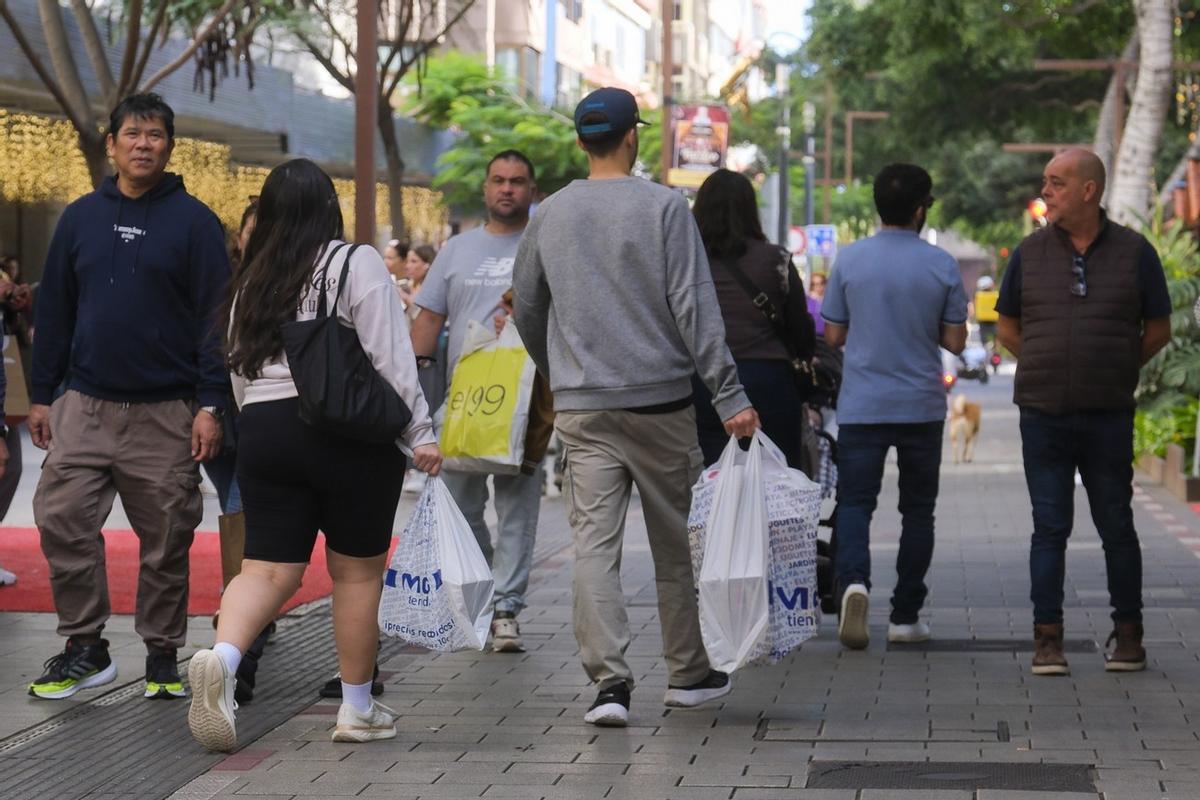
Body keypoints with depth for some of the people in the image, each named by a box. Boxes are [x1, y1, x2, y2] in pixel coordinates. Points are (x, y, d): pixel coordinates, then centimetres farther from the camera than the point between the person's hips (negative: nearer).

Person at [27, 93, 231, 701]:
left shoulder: (193, 222, -1)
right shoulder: (81, 218, 8)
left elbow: (215, 318, -4)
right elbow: (54, 311, 13)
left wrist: (211, 405, -10)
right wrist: (41, 395, 9)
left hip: (166, 415, -3)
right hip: (85, 406, 3)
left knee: (166, 542, 3)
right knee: (61, 521, -4)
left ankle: (162, 658, 15)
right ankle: (85, 648, 9)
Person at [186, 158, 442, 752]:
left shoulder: (251, 280, 13)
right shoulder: (357, 264, -5)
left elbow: (240, 374, 15)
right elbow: (391, 360, -10)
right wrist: (421, 435, -7)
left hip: (263, 431, 4)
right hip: (350, 435, -4)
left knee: (267, 568, 3)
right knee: (357, 571, 6)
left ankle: (221, 657, -25)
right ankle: (357, 708, 12)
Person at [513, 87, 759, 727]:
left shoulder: (550, 215, 6)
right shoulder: (663, 207, -5)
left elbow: (525, 309, 15)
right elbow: (694, 307, -11)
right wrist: (729, 395, -10)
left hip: (581, 408, 2)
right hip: (660, 400, -2)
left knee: (595, 545, -2)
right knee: (676, 541, 11)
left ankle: (609, 679, -13)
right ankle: (688, 673, 21)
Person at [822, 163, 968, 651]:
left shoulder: (849, 261, -3)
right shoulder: (942, 266, -4)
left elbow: (833, 335, 3)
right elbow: (955, 341, 0)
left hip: (861, 406, 0)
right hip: (922, 407, 0)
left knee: (855, 502, 2)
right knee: (917, 509, 11)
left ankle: (854, 579, -26)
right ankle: (905, 616, 13)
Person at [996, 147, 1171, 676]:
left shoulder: (1134, 252, 0)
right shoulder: (1030, 253, 4)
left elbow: (1159, 330, 8)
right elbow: (1007, 328, 14)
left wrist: (1113, 371, 8)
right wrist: (1049, 368, 10)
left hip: (1109, 415, -1)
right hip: (1042, 414, 1)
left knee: (1115, 524, 5)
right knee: (1050, 526, 2)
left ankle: (1128, 635, 15)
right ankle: (1047, 637, 6)